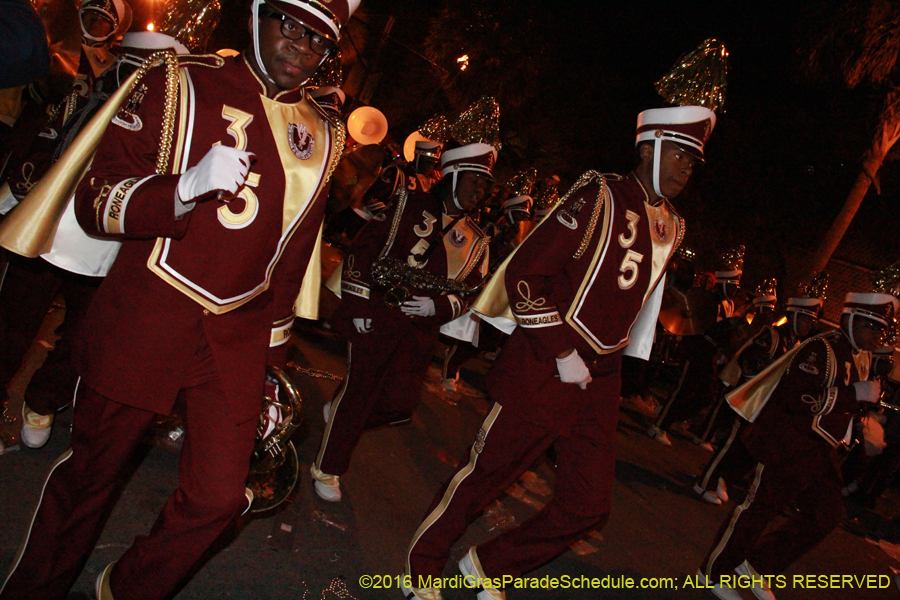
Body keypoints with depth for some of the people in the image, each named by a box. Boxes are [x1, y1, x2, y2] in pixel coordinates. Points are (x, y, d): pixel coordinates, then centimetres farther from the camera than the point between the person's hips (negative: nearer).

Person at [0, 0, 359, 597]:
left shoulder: (322, 135, 10)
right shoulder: (179, 85, -1)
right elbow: (95, 201, -5)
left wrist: (274, 347, 17)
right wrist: (188, 185, -24)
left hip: (238, 335, 3)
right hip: (144, 321, -2)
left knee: (219, 495, 2)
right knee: (90, 475, 12)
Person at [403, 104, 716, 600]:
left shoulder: (669, 228, 12)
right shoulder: (598, 198, -12)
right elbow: (524, 272, -17)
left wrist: (602, 362, 12)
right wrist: (562, 354, -17)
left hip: (600, 382, 8)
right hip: (544, 371, -7)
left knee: (588, 507, 10)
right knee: (482, 477, 5)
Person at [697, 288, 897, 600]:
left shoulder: (860, 357, 15)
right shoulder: (822, 349, -15)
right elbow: (800, 397, -27)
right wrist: (856, 393, -23)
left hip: (815, 451, 10)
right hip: (786, 443, -10)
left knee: (827, 514, 8)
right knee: (761, 506, -5)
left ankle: (757, 565, 19)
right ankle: (714, 571, 10)